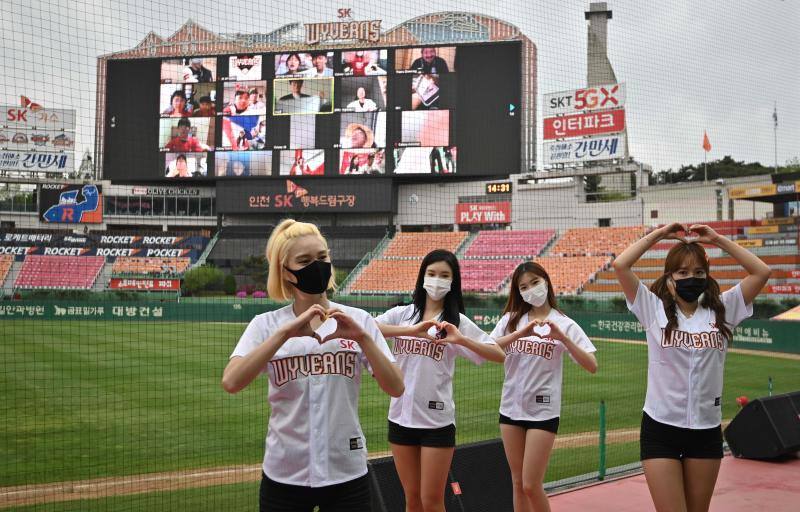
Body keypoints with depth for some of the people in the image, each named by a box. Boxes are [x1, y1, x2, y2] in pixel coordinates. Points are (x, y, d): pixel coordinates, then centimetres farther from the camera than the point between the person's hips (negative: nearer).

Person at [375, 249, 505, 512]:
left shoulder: (457, 321, -1)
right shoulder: (402, 313, 3)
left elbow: (499, 355, -8)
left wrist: (461, 340, -22)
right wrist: (412, 330, -26)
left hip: (437, 421, -2)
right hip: (401, 416, 2)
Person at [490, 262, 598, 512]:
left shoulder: (564, 324, -3)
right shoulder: (511, 319, 4)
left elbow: (592, 366, -11)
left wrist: (563, 338, -23)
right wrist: (522, 333, -23)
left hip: (543, 412, -3)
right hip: (511, 409, 3)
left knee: (531, 485, -3)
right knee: (518, 484, 11)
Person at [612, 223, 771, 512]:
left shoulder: (721, 310, 5)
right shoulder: (654, 309, -1)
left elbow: (762, 272, 1)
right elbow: (620, 265, -11)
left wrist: (717, 239, 1)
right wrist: (659, 234, -3)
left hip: (706, 428, 3)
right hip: (661, 426, -3)